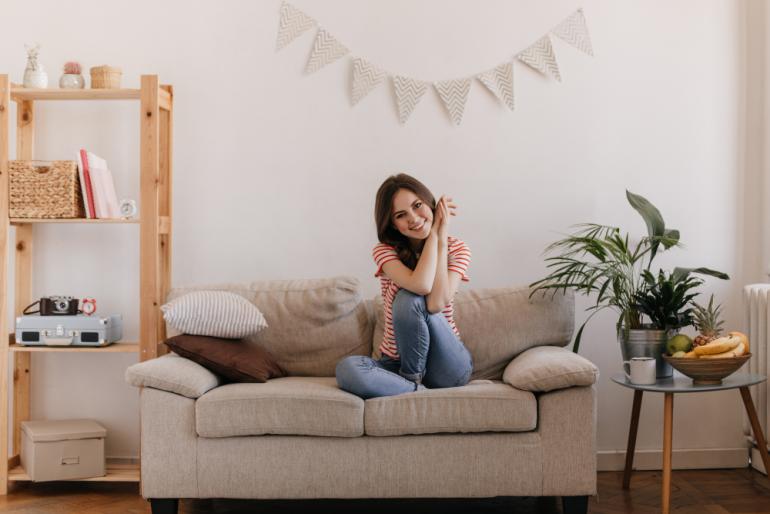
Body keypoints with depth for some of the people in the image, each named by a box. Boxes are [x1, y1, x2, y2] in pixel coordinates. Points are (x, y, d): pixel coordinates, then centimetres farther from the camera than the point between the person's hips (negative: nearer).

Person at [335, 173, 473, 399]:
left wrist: (442, 238, -16)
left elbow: (436, 303, -23)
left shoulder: (456, 249, -3)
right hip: (396, 363, 1)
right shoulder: (385, 251, -5)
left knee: (409, 299, -29)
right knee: (347, 368, -32)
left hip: (447, 366, -1)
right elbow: (421, 285, -28)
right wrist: (433, 233, -15)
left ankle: (412, 379, -11)